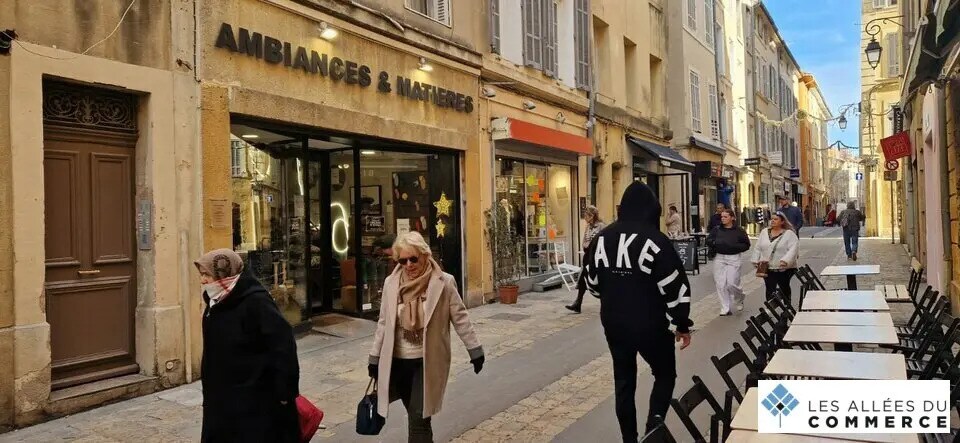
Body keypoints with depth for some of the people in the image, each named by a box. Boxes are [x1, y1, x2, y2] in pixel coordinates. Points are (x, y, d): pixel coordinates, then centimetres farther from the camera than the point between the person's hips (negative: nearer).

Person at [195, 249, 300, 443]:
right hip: (221, 401, 9)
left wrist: (285, 392, -21)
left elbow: (283, 346, -23)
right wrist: (210, 393, 21)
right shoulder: (215, 304, 8)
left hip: (256, 404, -9)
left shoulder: (256, 303, -20)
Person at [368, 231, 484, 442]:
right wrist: (375, 357, 10)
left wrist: (474, 350, -1)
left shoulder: (443, 283, -11)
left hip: (427, 361, -3)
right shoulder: (391, 283, -1)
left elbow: (460, 318, -3)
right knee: (415, 416, 13)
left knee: (419, 418, -2)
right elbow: (384, 323, 8)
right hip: (397, 361, 3)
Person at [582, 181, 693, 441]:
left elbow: (592, 283, 11)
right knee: (665, 374, 15)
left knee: (623, 380, 16)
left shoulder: (602, 239, 2)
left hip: (613, 323, 5)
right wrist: (683, 325, -2)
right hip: (651, 325, -4)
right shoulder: (655, 240, -14)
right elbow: (675, 288, -13)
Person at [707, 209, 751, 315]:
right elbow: (708, 240, 10)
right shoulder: (717, 230, 6)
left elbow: (746, 245, -1)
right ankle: (725, 308, 9)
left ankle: (739, 299, 27)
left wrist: (734, 246, -16)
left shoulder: (739, 231, -2)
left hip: (733, 258, -3)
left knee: (732, 284, -7)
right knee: (721, 284, 0)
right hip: (719, 258, 3)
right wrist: (715, 243, -11)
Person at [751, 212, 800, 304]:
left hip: (784, 268, -3)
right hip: (767, 268, 3)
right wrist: (755, 260, 6)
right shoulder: (764, 232, 7)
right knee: (770, 290, 1)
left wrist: (785, 260, -31)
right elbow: (758, 248, 12)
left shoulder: (789, 234, -9)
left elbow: (793, 248, -19)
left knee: (784, 288, 15)